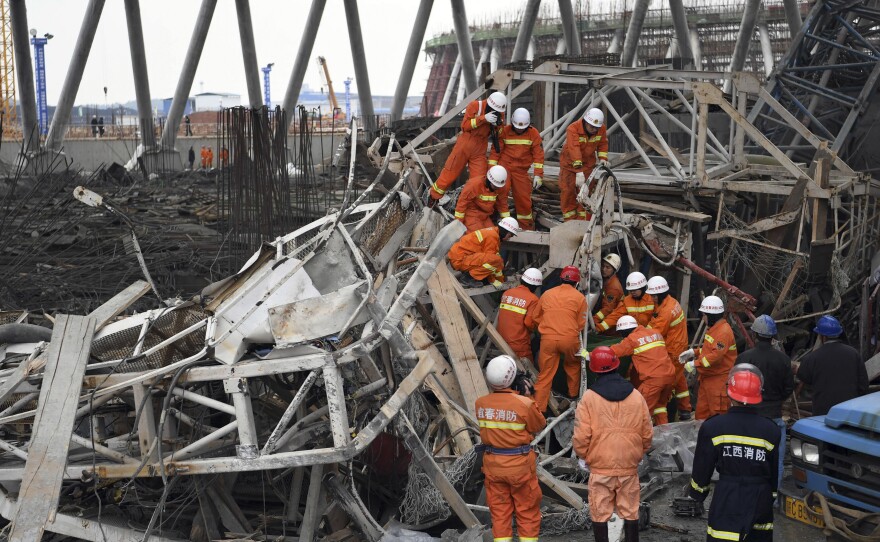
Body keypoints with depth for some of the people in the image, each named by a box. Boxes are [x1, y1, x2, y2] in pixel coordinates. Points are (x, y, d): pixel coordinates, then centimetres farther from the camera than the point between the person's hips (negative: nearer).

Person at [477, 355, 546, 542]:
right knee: (528, 512, 11)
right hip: (520, 464, -3)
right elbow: (540, 425, -4)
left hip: (493, 464, 4)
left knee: (499, 512, 13)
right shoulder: (524, 404, -20)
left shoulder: (480, 404, -7)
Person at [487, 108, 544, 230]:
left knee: (524, 198, 2)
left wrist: (538, 174, -10)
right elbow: (495, 150, -1)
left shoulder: (533, 133, -1)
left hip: (521, 170, 1)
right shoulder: (505, 131, -2)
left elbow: (538, 154, -4)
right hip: (504, 166, -1)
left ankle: (527, 227, 16)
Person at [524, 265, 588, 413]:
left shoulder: (547, 294, 10)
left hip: (548, 338, 1)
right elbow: (581, 324, 6)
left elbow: (535, 317, 18)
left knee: (545, 375, 4)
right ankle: (573, 393, 41)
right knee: (573, 365, 28)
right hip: (570, 338, -1)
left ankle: (539, 408, 2)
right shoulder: (579, 297, 3)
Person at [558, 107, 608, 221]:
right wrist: (579, 171, -50)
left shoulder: (601, 128, -14)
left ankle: (583, 220, 8)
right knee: (568, 192, -2)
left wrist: (603, 158, -14)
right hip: (570, 164, -3)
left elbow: (603, 144, 5)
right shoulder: (573, 129, -30)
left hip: (588, 164, 3)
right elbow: (574, 150, -41)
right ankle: (570, 221, 9)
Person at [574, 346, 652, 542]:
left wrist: (583, 456, 8)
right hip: (629, 467, 2)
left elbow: (581, 436, -11)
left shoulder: (589, 397, -10)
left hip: (600, 467, -2)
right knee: (630, 513, 13)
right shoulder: (636, 396, -2)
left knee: (600, 514, 7)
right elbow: (647, 434, 5)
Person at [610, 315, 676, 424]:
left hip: (653, 378, -7)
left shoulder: (632, 339, -1)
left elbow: (613, 351, 0)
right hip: (670, 374, 7)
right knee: (660, 404, 24)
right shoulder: (656, 333, 17)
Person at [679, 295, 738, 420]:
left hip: (719, 380, -10)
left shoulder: (723, 332, -21)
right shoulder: (713, 329, 14)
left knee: (718, 413, -3)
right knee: (702, 411, 16)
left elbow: (716, 355, -29)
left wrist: (695, 364, -25)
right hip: (707, 377, 11)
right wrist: (694, 352, 12)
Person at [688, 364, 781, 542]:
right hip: (761, 505, 3)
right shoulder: (772, 431, -3)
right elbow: (777, 474, 6)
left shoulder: (712, 427, -9)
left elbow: (702, 469, -1)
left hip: (726, 502, -3)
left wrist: (697, 493, 16)